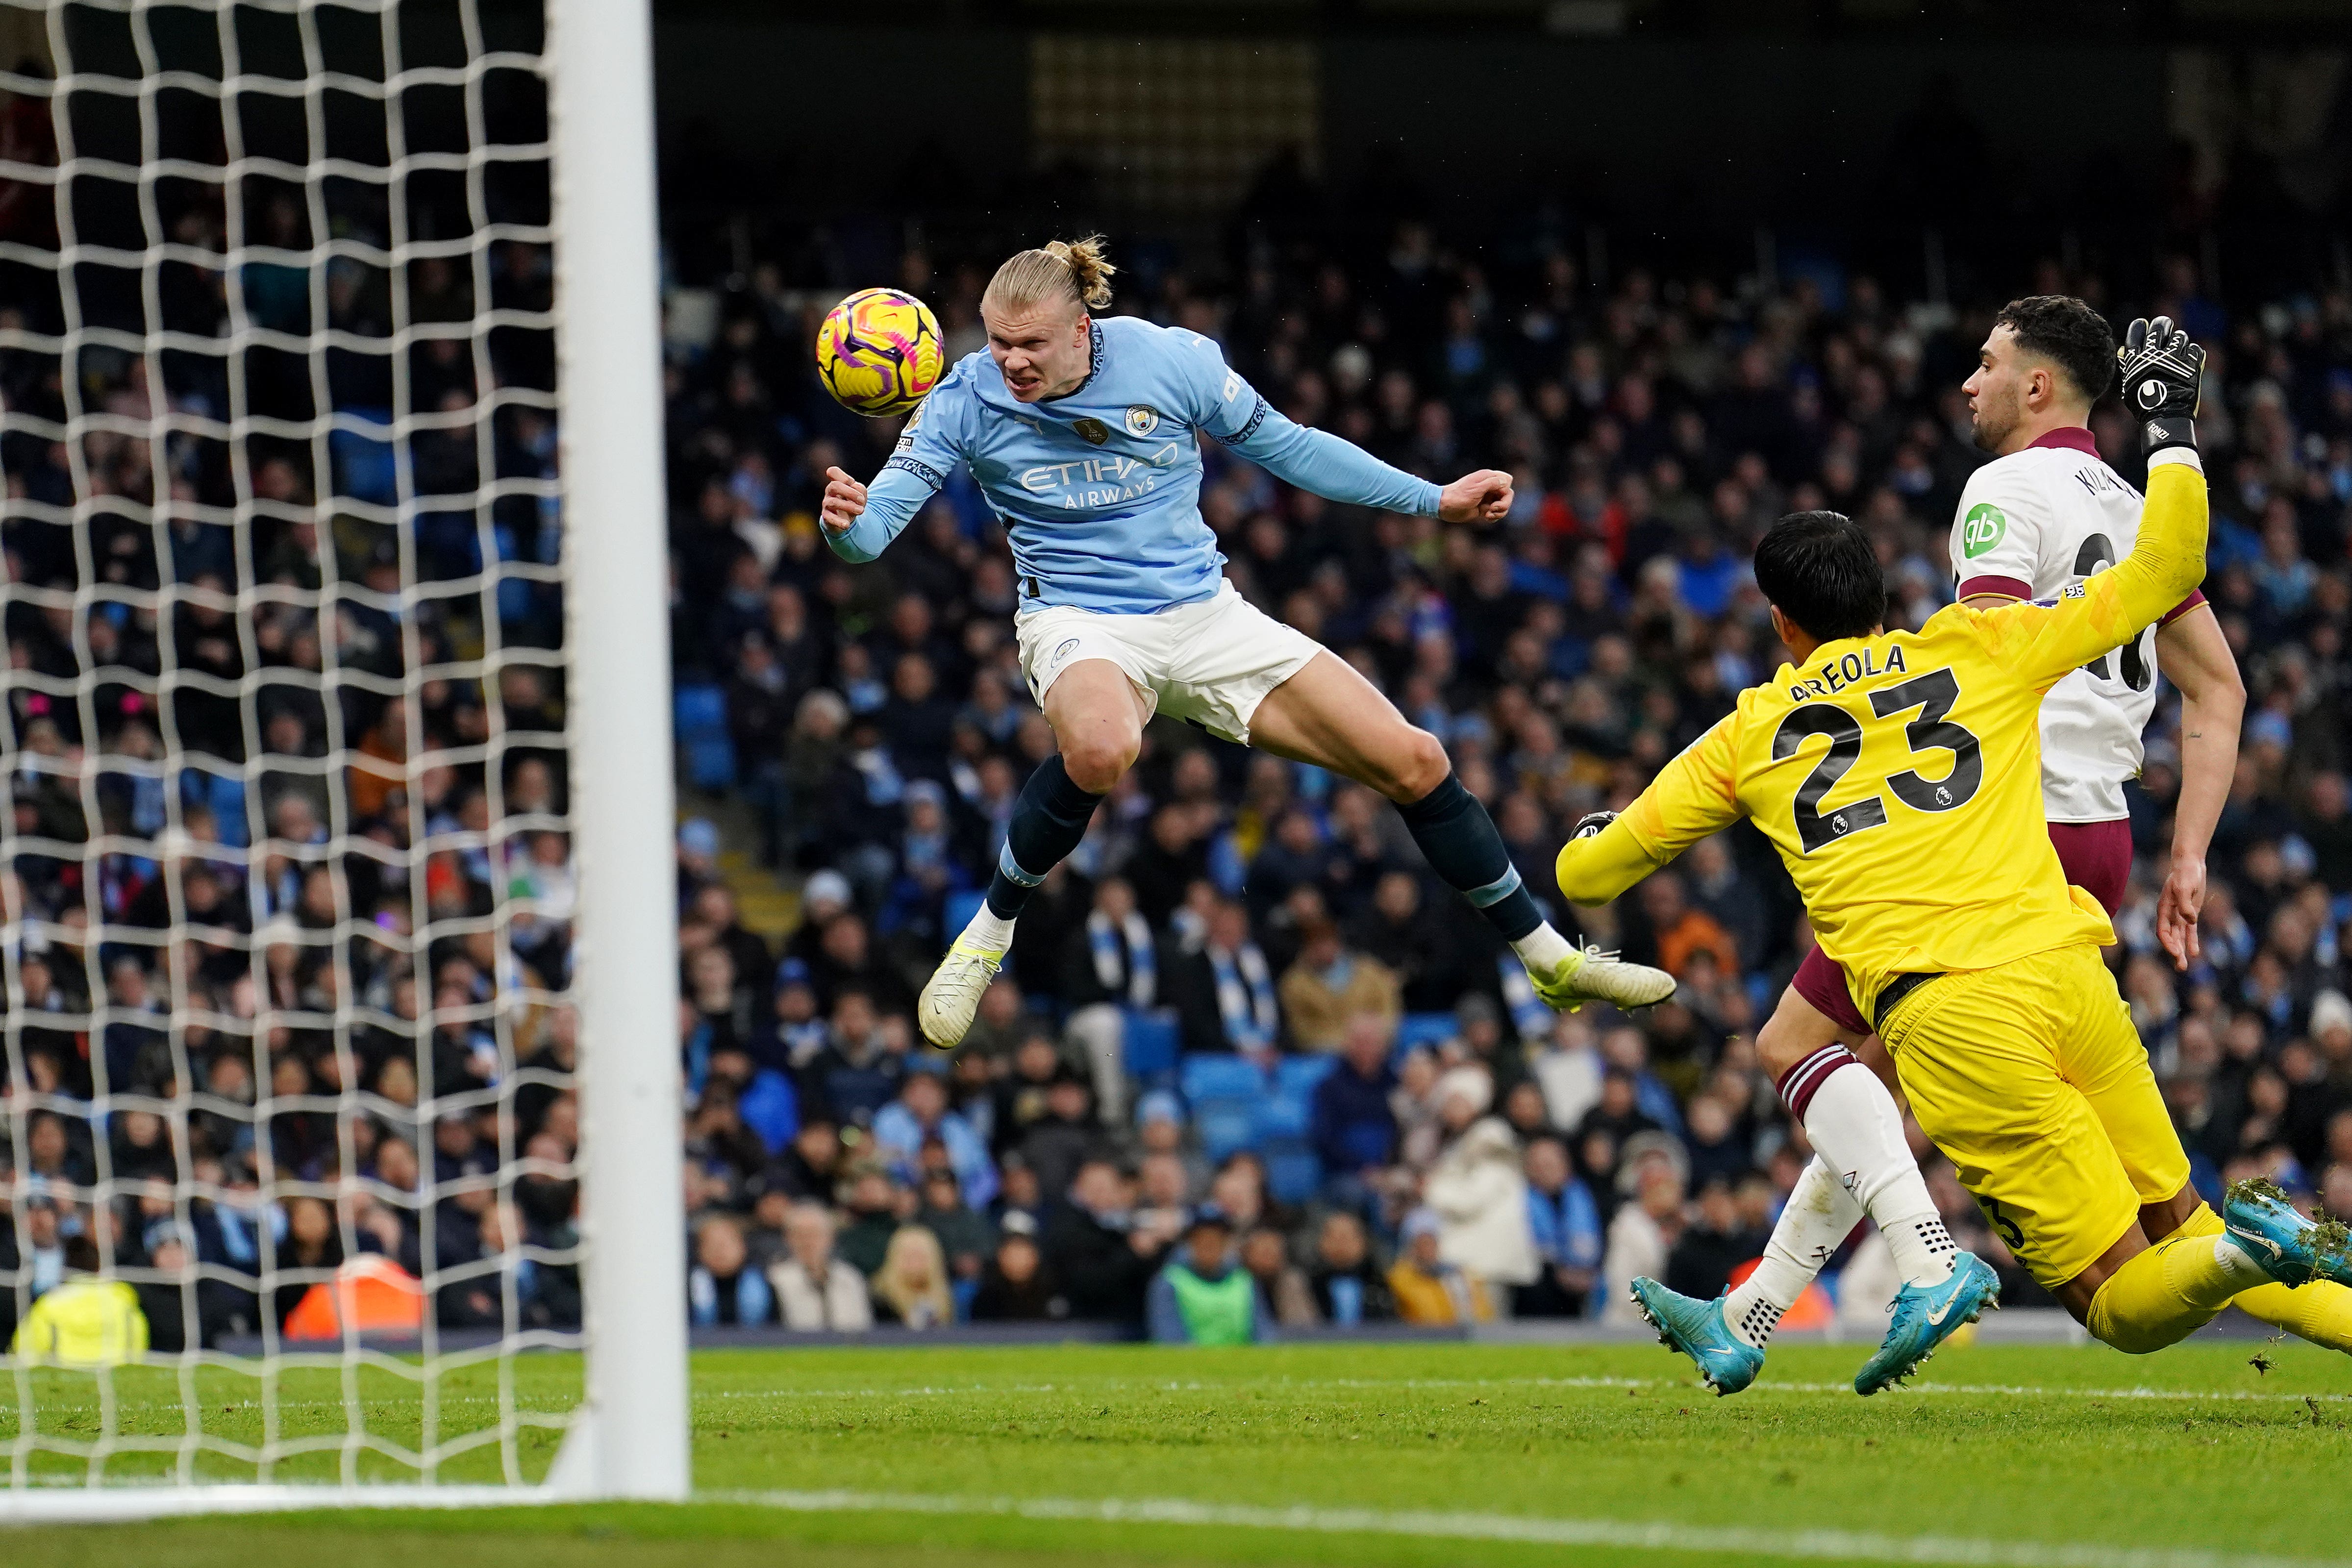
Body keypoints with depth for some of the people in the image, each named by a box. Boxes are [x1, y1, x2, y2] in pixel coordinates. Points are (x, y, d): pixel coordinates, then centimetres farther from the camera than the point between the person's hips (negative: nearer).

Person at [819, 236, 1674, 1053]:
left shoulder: (1170, 360, -8)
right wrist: (847, 520, -41)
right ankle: (989, 933, -17)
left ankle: (1551, 960, 16)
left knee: (1415, 762, -3)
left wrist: (1437, 498, 7)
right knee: (1101, 748, -42)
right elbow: (876, 525, -16)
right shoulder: (968, 401, -12)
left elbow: (1287, 447, 6)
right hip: (1081, 624, -3)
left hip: (1207, 616, 3)